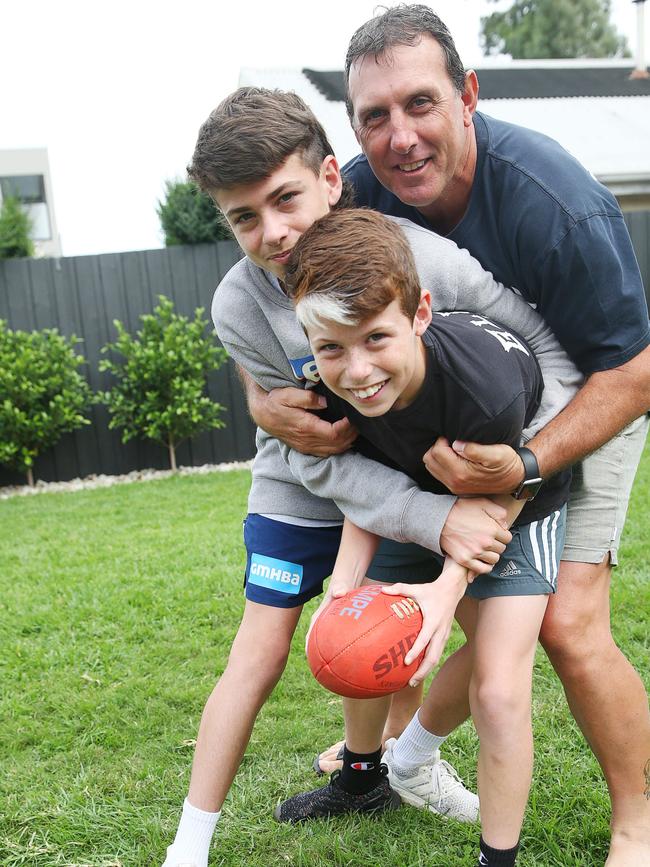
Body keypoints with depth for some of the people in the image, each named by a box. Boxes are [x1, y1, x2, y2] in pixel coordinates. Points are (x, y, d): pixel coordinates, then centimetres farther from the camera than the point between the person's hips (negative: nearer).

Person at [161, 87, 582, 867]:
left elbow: (549, 345, -17)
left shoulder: (424, 256, -28)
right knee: (259, 654, -2)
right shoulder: (241, 307, -26)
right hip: (304, 488, -2)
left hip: (424, 470, 2)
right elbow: (317, 462, -22)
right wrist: (436, 519, -31)